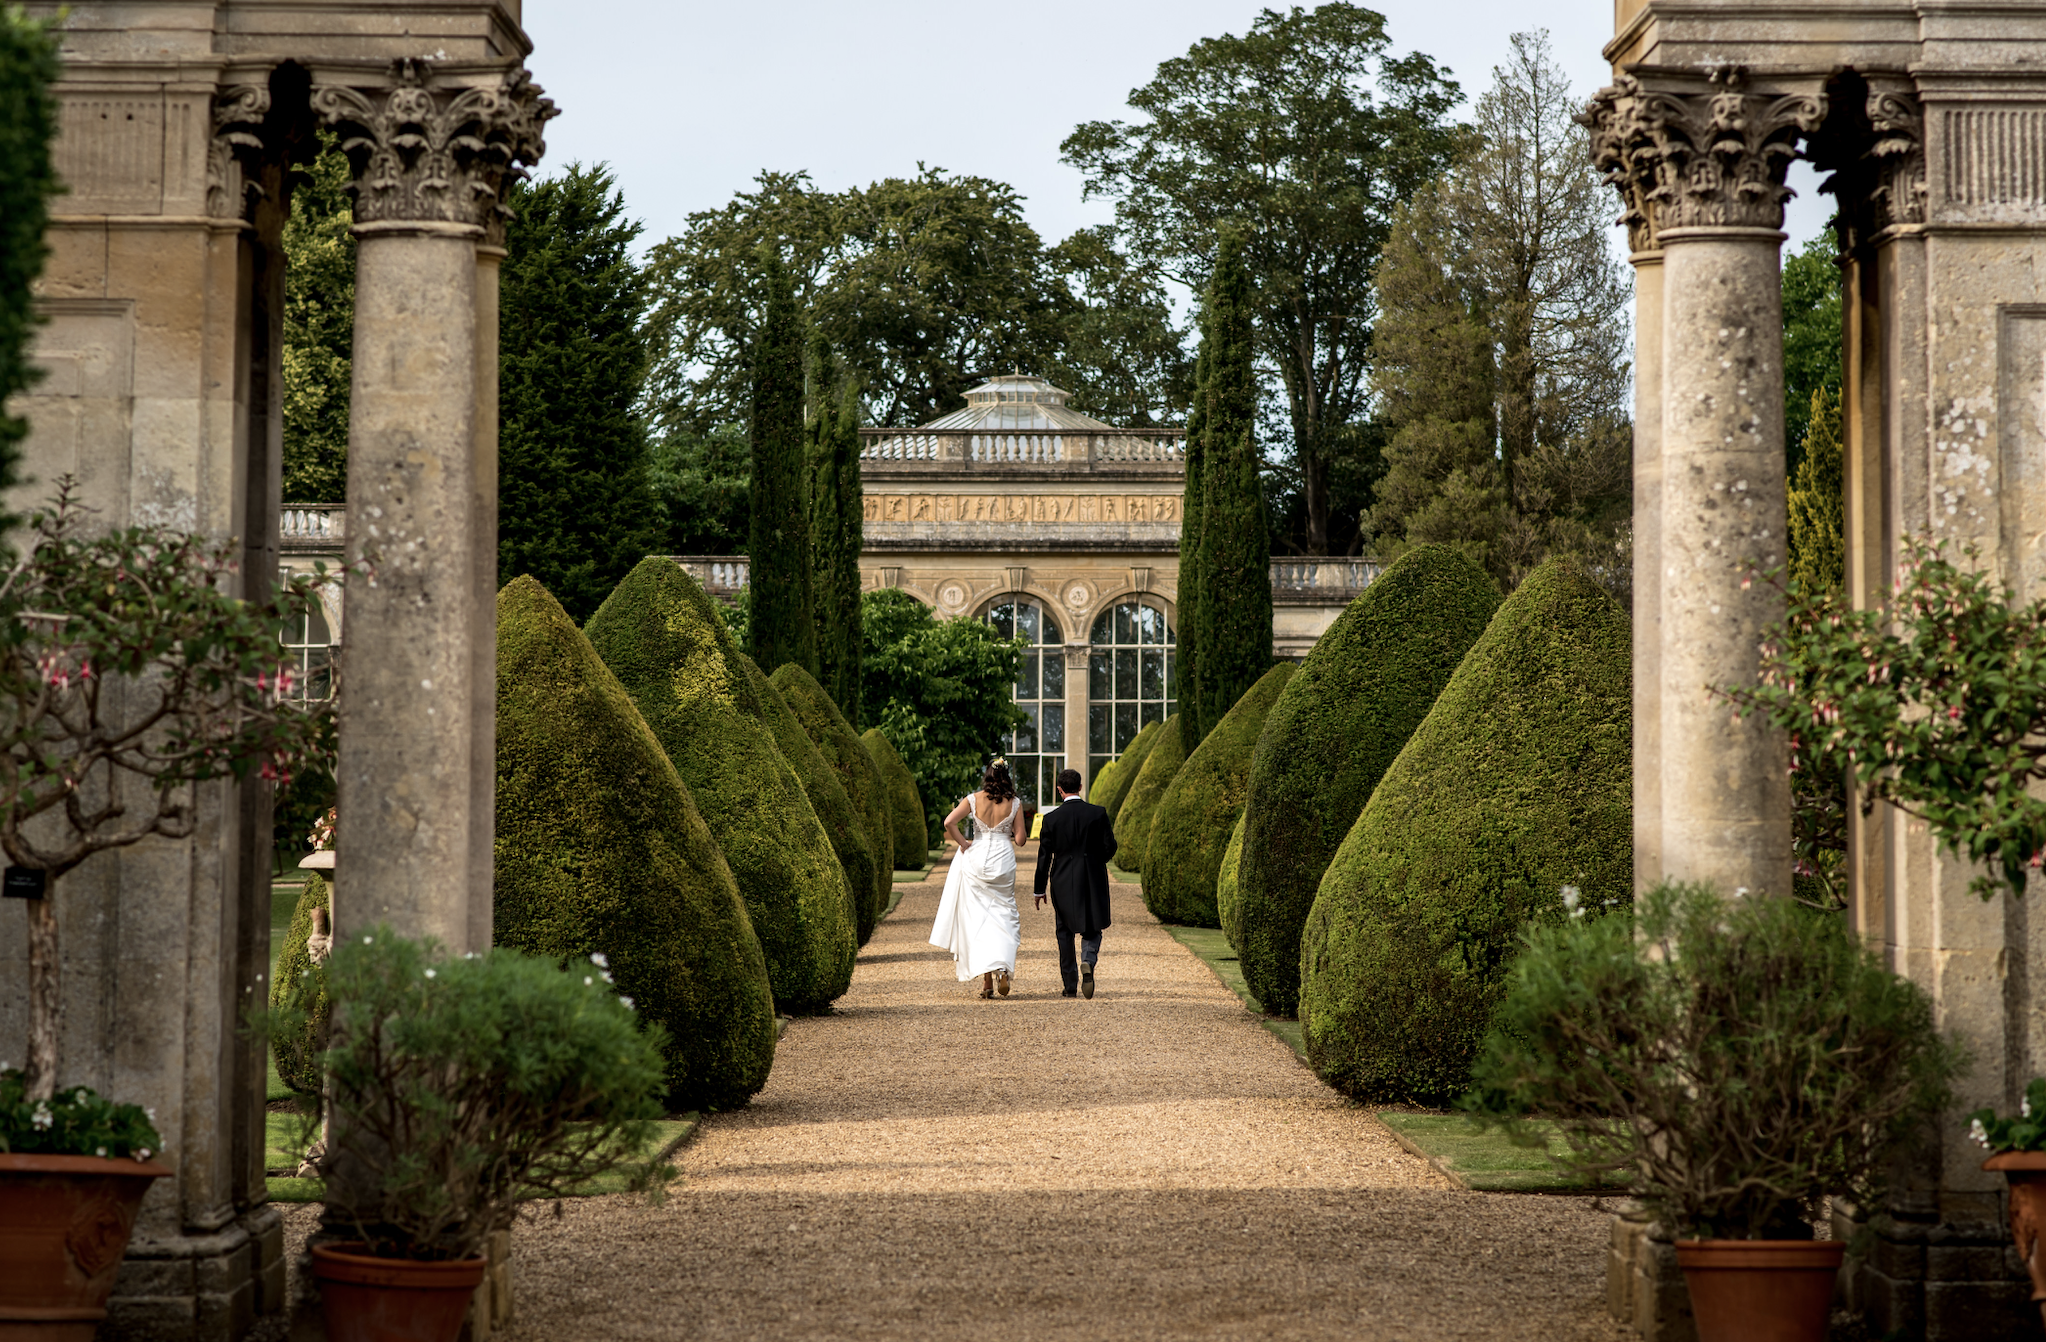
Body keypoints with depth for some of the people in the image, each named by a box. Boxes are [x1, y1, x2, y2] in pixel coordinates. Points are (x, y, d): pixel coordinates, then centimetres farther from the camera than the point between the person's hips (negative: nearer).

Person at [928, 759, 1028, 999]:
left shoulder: (974, 799, -2)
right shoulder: (1014, 804, -2)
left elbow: (949, 822, -11)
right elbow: (1020, 839, -1)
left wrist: (963, 843, 1)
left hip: (976, 859, 0)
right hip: (1003, 861, 0)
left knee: (979, 917, 7)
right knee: (1003, 915, 9)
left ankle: (986, 979, 4)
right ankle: (1002, 968, -12)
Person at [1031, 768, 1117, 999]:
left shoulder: (1052, 818, -6)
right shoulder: (1098, 813, -5)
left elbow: (1044, 856, -2)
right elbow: (1110, 847, -3)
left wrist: (1039, 889, 6)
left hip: (1063, 883, 0)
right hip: (1093, 881, 0)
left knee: (1065, 933, 11)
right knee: (1092, 928, 11)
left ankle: (1070, 985, 13)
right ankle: (1088, 962, -20)